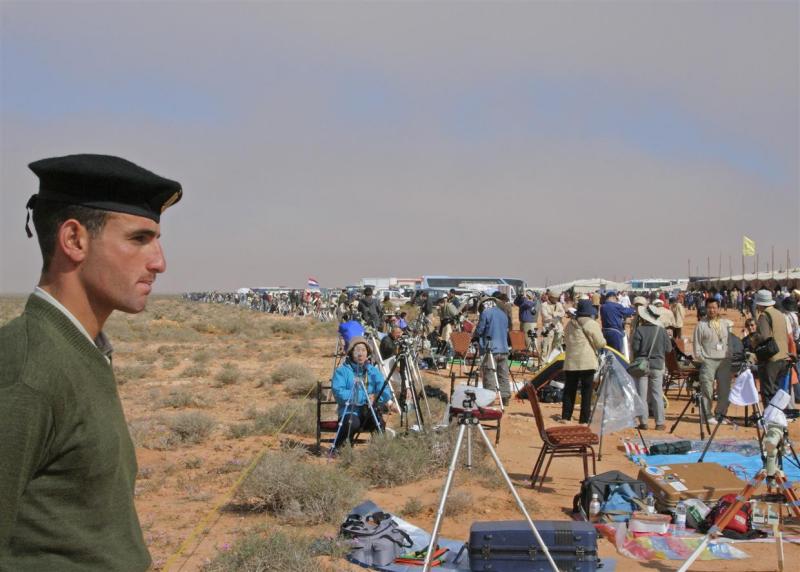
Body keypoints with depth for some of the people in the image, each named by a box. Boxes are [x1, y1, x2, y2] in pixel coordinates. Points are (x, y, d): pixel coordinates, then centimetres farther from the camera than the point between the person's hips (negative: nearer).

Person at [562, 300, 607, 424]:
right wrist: (603, 340, 15)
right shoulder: (592, 324, -7)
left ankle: (565, 417, 8)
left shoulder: (570, 324, 11)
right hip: (587, 362, -5)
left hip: (571, 362, 5)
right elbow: (601, 343, -5)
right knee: (586, 392, 1)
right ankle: (584, 420, 1)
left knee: (569, 390, 10)